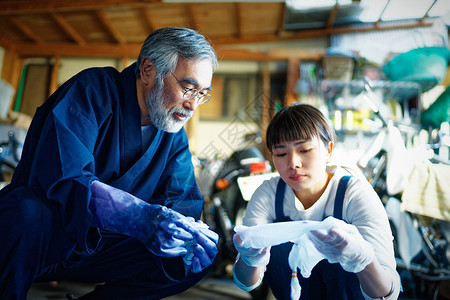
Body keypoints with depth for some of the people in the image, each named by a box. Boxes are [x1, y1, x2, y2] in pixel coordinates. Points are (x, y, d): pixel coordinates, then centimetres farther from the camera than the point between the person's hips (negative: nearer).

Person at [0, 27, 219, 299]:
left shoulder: (175, 134, 2)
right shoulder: (93, 90, -16)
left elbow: (183, 198, -1)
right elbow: (61, 178, -29)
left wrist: (189, 231, -25)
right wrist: (142, 217, -42)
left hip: (99, 248, 5)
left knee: (203, 256, -11)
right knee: (26, 210, -38)